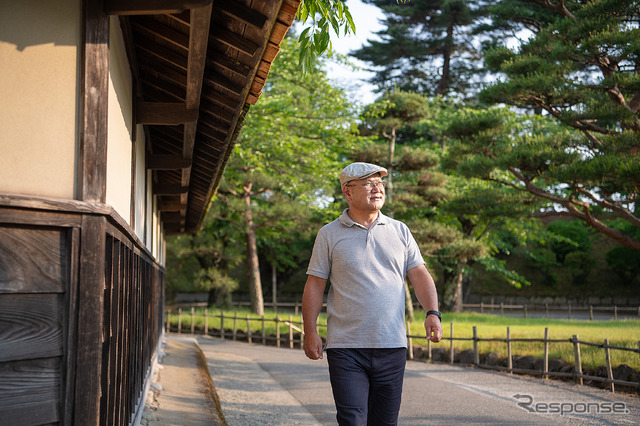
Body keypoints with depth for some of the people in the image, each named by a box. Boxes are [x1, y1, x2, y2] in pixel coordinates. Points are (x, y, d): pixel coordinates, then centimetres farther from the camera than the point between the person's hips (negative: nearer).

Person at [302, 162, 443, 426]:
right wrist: (310, 332, -5)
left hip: (392, 346, 3)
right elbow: (314, 285, 2)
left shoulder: (400, 231, 10)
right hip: (346, 347, -3)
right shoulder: (329, 235, 3)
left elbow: (419, 275, 7)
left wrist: (432, 313, -9)